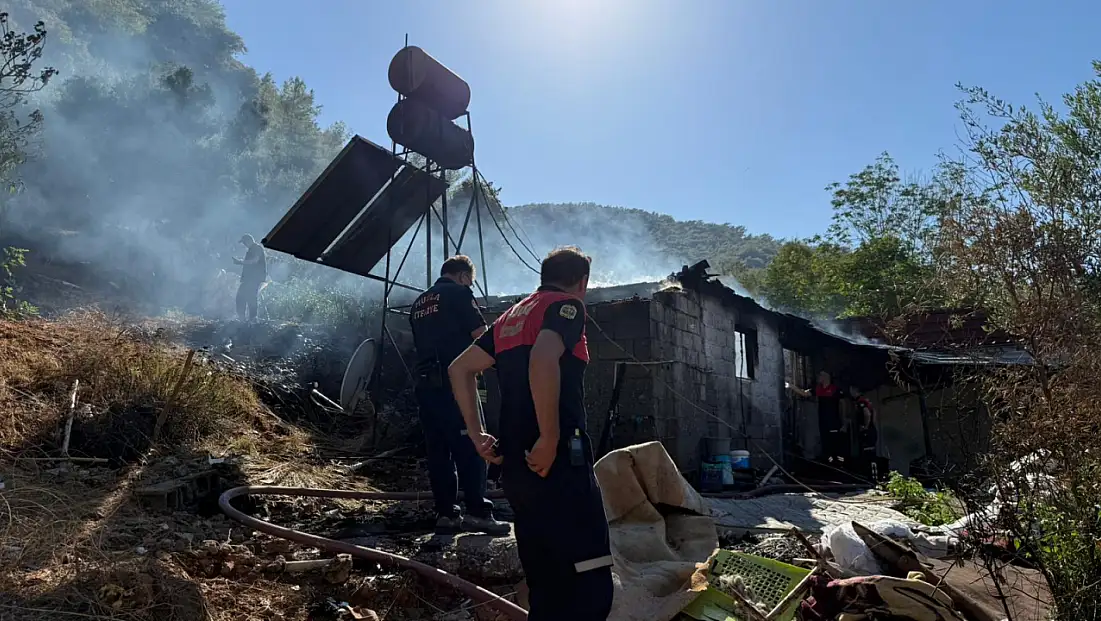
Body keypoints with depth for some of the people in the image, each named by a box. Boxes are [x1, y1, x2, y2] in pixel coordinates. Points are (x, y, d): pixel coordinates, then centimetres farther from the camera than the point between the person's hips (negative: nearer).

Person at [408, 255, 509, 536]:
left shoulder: (419, 302, 21)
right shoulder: (459, 293, -2)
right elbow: (481, 336, -8)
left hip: (425, 383, 8)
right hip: (454, 382, -7)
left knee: (437, 450, 8)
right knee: (471, 447, -3)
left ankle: (446, 514, 11)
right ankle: (478, 513, -4)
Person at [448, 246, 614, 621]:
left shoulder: (511, 316, 21)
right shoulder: (568, 306, -3)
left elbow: (460, 369, 21)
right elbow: (543, 361, -24)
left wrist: (478, 434, 16)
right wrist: (550, 440, -20)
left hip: (515, 466, 9)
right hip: (558, 463, -9)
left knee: (546, 584, 16)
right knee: (590, 584, -5)